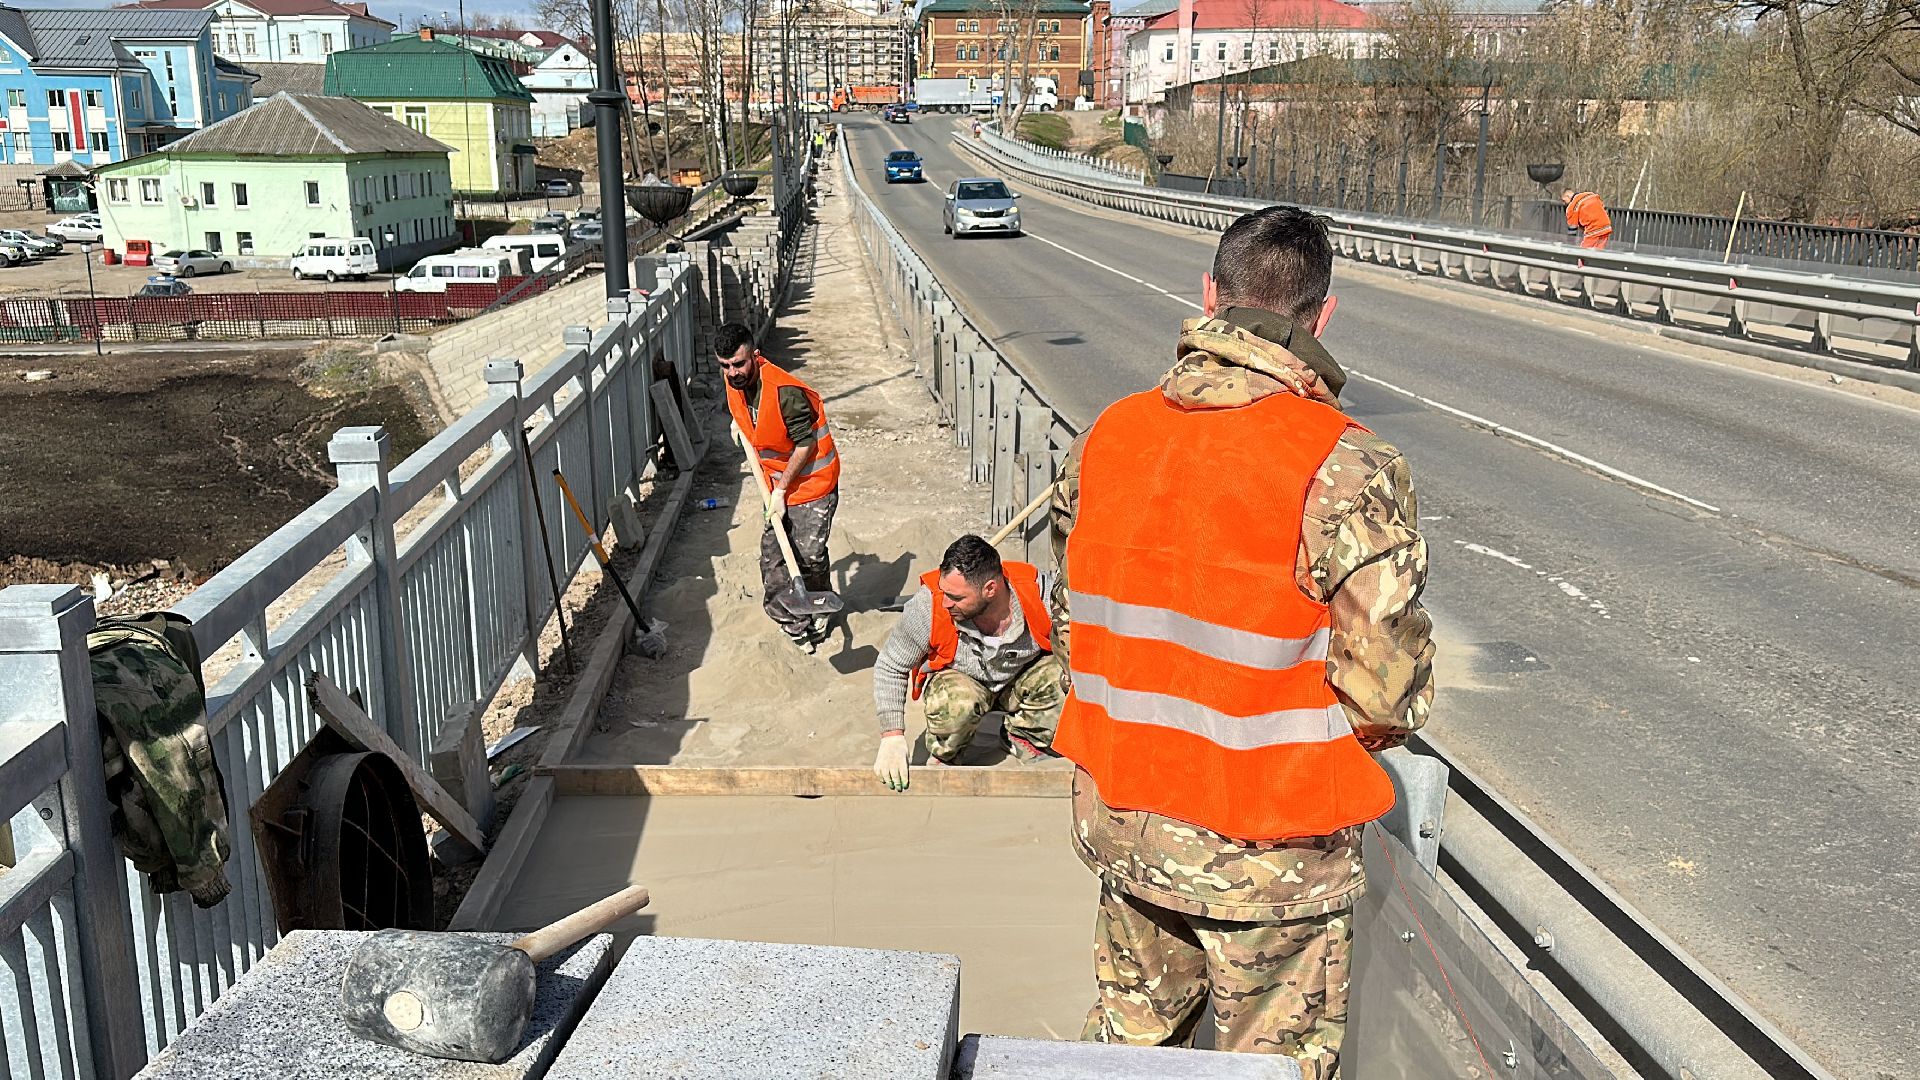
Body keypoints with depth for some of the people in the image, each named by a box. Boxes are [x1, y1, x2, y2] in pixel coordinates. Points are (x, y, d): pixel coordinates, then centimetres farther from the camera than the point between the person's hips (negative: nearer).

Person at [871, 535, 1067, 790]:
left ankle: (1023, 738, 3)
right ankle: (944, 754, -1)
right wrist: (892, 738, -19)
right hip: (959, 679, -2)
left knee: (1060, 677, -29)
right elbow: (889, 667, -14)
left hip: (1021, 679, 2)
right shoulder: (927, 607, -29)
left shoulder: (1037, 592, -28)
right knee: (958, 702, -37)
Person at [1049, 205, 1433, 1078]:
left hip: (1122, 823, 5)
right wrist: (1328, 743, 2)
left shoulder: (1107, 437, -4)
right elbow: (1389, 687, -19)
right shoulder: (1346, 467, -21)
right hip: (1270, 855, -5)